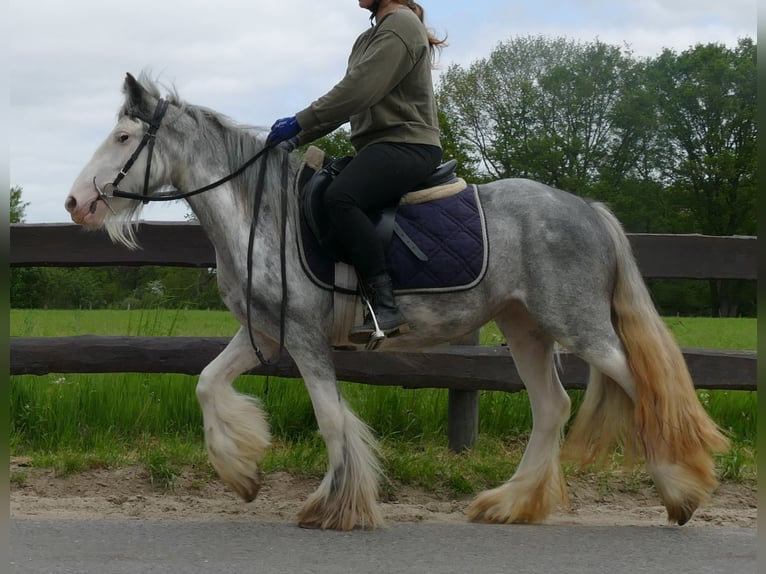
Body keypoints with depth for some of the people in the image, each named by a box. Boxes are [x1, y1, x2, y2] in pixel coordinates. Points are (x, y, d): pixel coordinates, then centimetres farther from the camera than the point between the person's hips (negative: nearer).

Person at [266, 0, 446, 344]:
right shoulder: (368, 39, 23)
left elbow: (360, 90, -19)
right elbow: (347, 98, 21)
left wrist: (299, 123, -18)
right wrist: (298, 140, 10)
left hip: (408, 145, -11)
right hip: (379, 146, 11)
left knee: (340, 198, -34)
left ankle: (385, 306, -35)